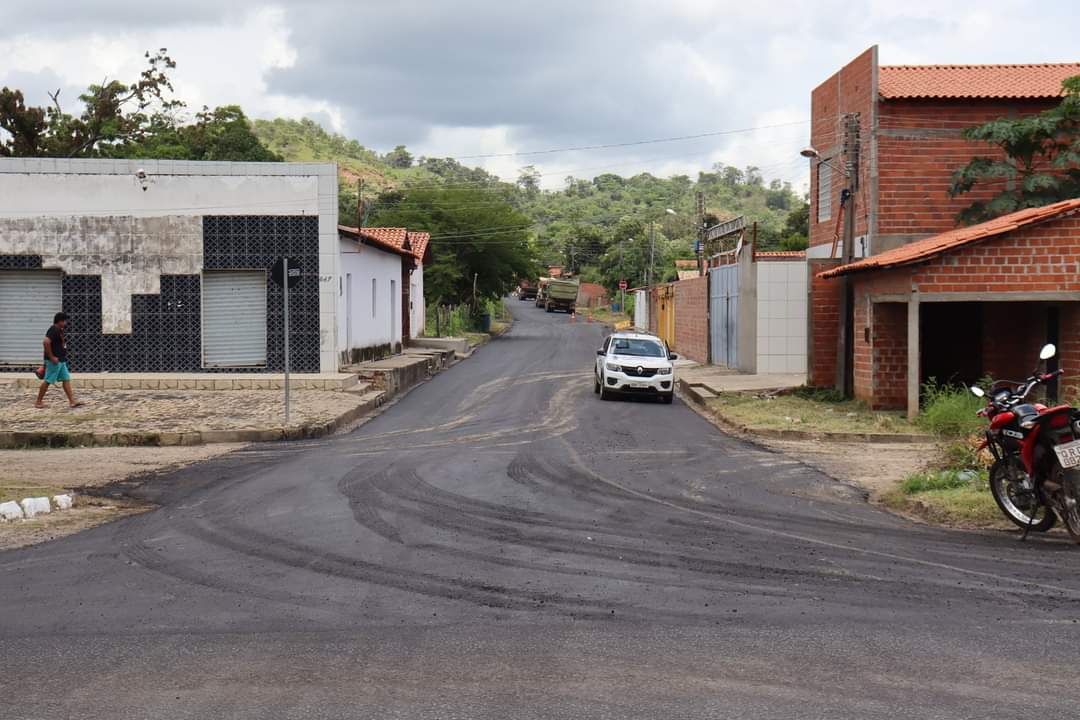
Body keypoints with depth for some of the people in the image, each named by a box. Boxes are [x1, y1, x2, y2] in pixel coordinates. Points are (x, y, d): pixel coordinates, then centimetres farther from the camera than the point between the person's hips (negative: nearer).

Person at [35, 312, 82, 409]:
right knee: (48, 381, -2)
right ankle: (39, 402, 6)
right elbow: (46, 342, -29)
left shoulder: (59, 330, 14)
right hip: (54, 361, -10)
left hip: (61, 360, 10)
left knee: (66, 379, 6)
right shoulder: (53, 330, -17)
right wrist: (51, 357, -25)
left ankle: (72, 401, 4)